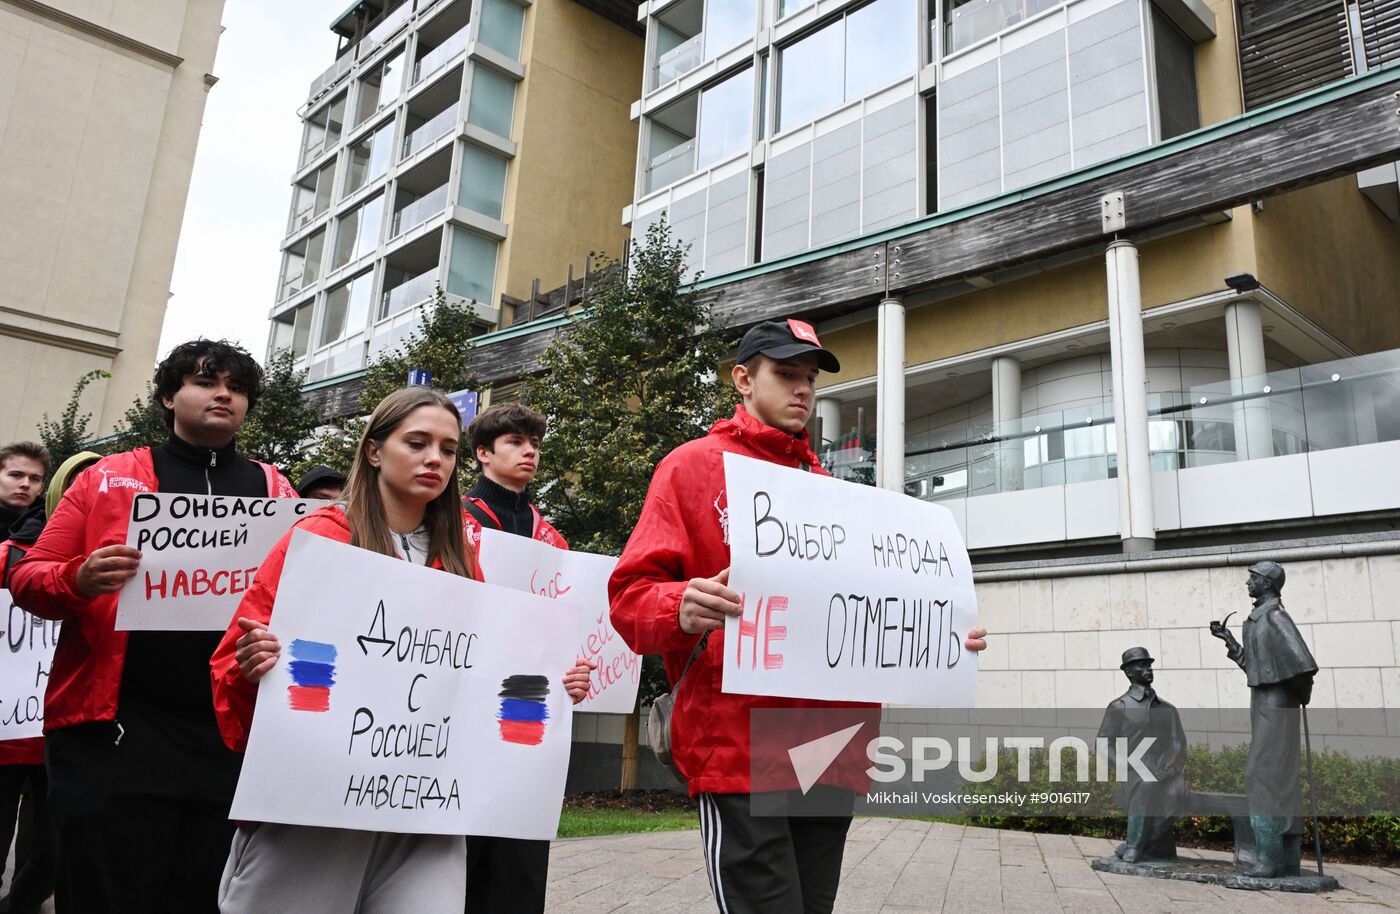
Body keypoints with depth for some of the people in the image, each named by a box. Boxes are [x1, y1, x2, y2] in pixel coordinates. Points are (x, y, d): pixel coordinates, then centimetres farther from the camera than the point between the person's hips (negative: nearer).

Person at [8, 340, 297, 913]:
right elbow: (28, 576, 6)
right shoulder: (108, 478, 7)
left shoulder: (277, 492, 10)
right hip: (116, 730, -1)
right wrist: (80, 581, -15)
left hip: (237, 734, 2)